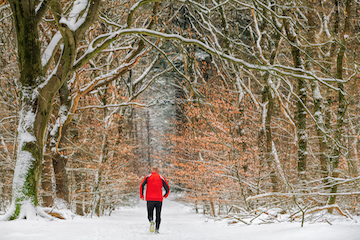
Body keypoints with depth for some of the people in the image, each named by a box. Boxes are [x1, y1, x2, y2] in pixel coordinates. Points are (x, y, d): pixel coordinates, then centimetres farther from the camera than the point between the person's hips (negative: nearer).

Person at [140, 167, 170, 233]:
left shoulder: (148, 177, 10)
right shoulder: (161, 178, 11)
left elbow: (142, 185, -4)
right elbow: (168, 188, 5)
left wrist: (141, 195, 6)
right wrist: (165, 195, 23)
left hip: (149, 199, 0)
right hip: (159, 199, 0)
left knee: (150, 214, 9)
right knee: (158, 215, 9)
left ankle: (151, 221, -23)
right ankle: (157, 229, -4)